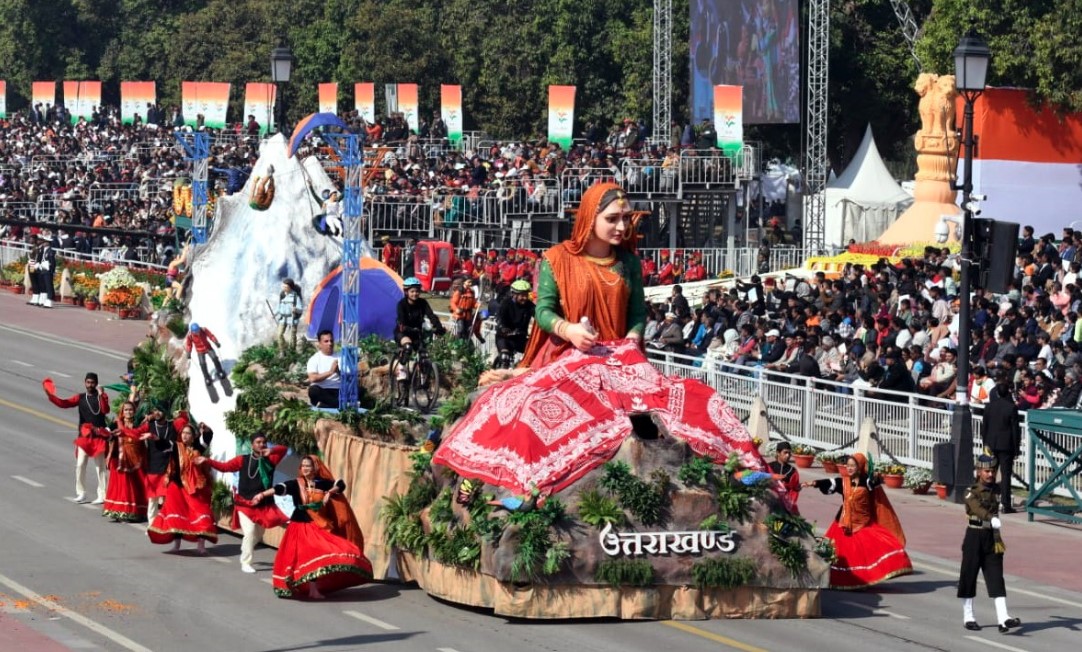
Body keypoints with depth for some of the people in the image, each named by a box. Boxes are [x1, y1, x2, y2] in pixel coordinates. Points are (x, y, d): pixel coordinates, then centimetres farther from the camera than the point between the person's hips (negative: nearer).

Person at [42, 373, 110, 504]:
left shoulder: (101, 396, 0)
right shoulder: (80, 398, 7)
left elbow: (106, 410, -18)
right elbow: (63, 403, -4)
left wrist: (101, 396, -30)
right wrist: (50, 395, -14)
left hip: (99, 436, -3)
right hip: (84, 436, 3)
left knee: (100, 466, 0)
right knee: (80, 465, 1)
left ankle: (102, 496, 4)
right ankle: (81, 493, 13)